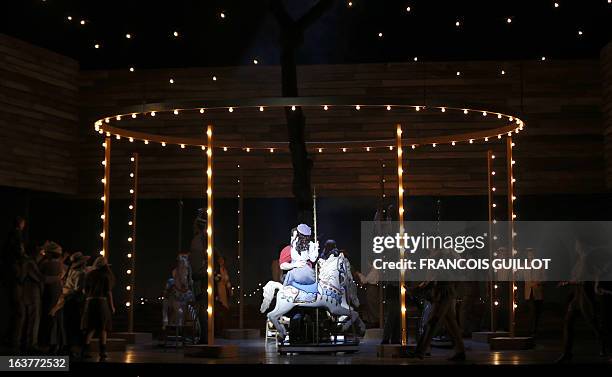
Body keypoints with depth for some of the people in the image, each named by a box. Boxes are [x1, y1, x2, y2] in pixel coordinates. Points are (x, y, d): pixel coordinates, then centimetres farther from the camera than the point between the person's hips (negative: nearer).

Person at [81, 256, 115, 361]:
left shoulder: (89, 274, 8)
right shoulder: (106, 275, -2)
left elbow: (85, 289, 6)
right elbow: (108, 291, -5)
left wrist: (87, 299, 16)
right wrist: (112, 305, 0)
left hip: (90, 301, 3)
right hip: (102, 301, -3)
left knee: (90, 327, 9)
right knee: (103, 327, 3)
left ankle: (85, 350, 1)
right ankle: (102, 352, 0)